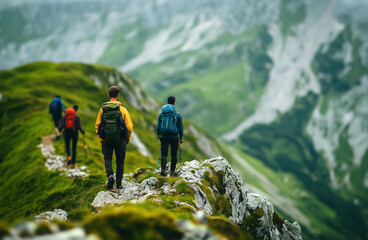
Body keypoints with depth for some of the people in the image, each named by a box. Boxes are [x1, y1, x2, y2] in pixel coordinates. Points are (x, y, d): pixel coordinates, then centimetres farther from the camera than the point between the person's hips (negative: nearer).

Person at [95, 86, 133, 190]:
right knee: (120, 161, 11)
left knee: (107, 158, 9)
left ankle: (110, 175, -17)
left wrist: (101, 139, 14)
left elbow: (97, 125, 3)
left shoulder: (102, 109, 0)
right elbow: (129, 127, -7)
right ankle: (119, 183, 14)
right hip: (120, 139, -1)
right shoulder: (123, 110, -6)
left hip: (106, 139, 1)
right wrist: (127, 139, 10)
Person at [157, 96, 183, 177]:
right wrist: (181, 137, 12)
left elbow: (158, 126, 8)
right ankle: (172, 172, 13)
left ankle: (163, 169, -20)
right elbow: (180, 127, 2)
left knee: (164, 154, 1)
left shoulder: (161, 114, 3)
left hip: (164, 136, 1)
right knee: (174, 155, 10)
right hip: (174, 137, -1)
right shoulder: (177, 115, -3)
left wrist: (159, 134, 22)